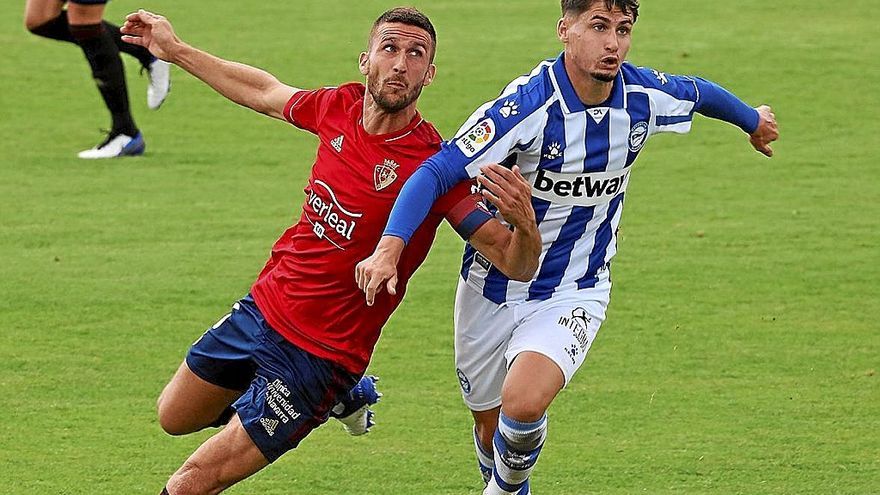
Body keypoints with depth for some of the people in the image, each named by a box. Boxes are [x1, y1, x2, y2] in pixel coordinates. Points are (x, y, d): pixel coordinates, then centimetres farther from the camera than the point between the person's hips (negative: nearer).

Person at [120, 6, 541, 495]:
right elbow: (265, 92, 16)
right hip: (261, 308, 7)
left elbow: (515, 264, -25)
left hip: (316, 355, -6)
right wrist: (175, 50, 22)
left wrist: (525, 224, -47)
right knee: (174, 417, 28)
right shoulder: (340, 107, -6)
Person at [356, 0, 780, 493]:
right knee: (491, 426, 13)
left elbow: (702, 93, 13)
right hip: (493, 291, -1)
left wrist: (755, 120, 34)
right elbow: (437, 172, -33)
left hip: (573, 295, 1)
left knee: (523, 404, -25)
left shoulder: (644, 95, -12)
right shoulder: (527, 105, -26)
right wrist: (390, 248, -48)